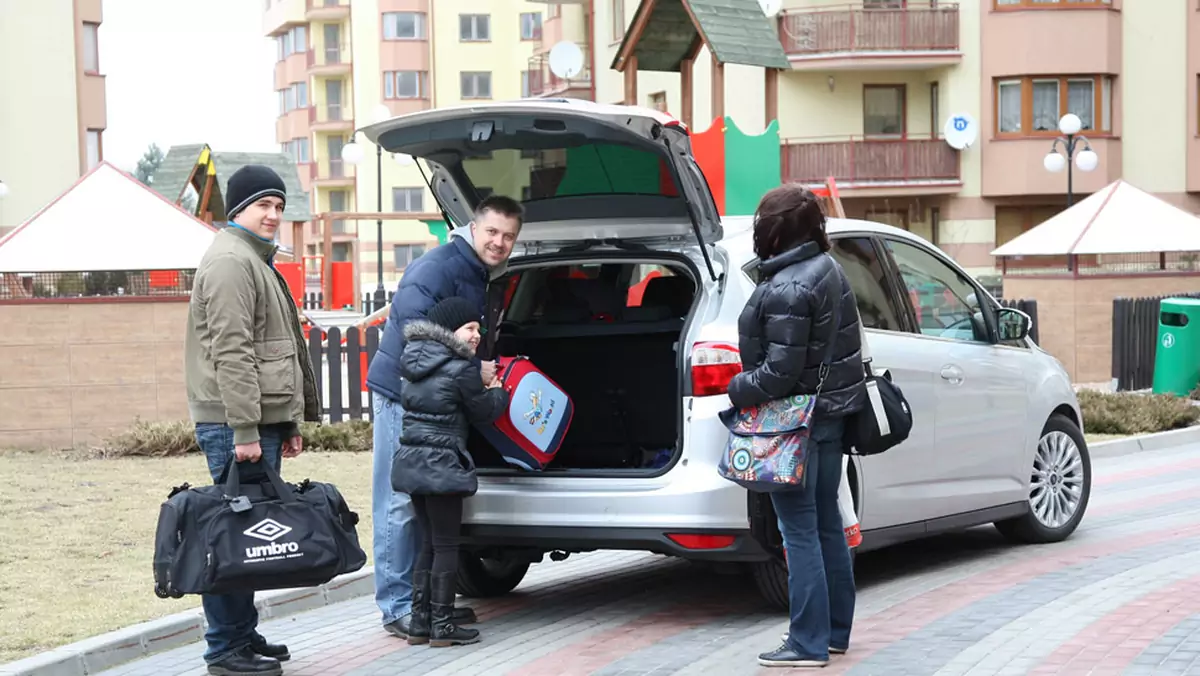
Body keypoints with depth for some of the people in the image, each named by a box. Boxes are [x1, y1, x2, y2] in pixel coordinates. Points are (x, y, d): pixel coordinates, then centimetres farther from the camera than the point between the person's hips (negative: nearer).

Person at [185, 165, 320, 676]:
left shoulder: (257, 262, 23)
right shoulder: (231, 261, -11)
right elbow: (231, 351, -19)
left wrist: (290, 424, 25)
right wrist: (244, 431, -23)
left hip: (263, 422, 10)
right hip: (236, 426, -10)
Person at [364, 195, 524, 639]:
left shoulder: (482, 279, 14)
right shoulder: (439, 267, -17)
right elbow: (414, 325, -27)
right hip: (401, 391, -10)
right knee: (400, 502, -5)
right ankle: (397, 607, -1)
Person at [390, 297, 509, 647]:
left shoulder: (416, 362, 12)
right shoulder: (461, 369, -12)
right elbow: (483, 411, -3)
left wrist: (483, 387, 19)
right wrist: (497, 391, 19)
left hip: (412, 461, 8)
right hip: (442, 465, -8)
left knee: (429, 543, 15)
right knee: (445, 545, -1)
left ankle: (420, 622, 16)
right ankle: (442, 626, 3)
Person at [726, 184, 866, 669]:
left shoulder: (786, 291, -22)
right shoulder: (827, 267, 6)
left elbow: (779, 372, -22)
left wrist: (737, 390, -5)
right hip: (831, 410, 9)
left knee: (800, 531, -4)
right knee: (826, 524, 16)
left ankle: (809, 643, 0)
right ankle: (835, 630, 26)